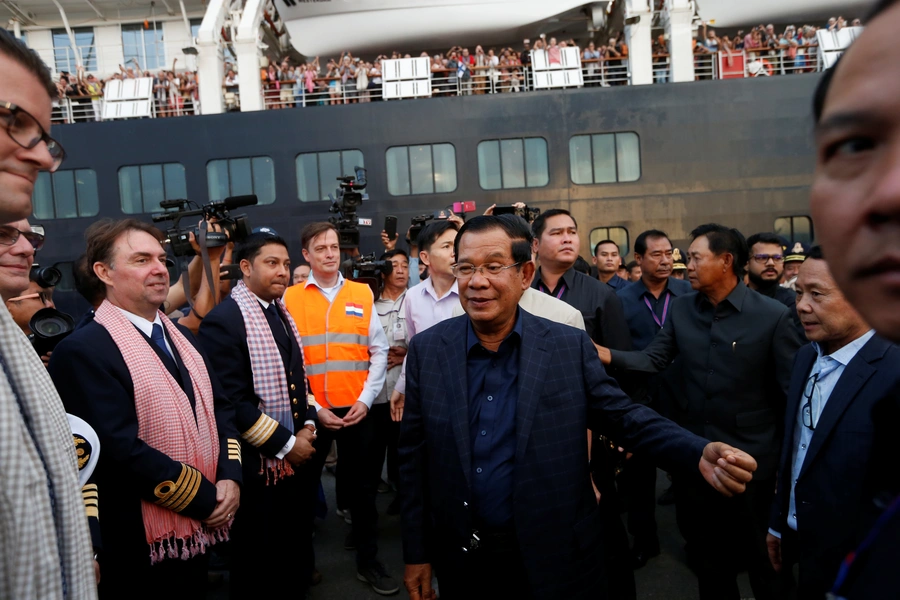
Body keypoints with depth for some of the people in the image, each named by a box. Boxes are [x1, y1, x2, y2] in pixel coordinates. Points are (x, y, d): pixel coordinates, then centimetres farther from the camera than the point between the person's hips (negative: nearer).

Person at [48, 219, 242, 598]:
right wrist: (206, 499, -16)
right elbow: (122, 449, -22)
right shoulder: (83, 350, -16)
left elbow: (220, 409, 8)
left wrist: (229, 478, -7)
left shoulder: (181, 336, 8)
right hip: (138, 546, -7)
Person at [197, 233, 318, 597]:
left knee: (297, 559, 21)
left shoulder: (281, 313, 10)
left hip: (296, 462, 8)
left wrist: (307, 425, 3)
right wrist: (285, 444, -17)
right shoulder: (223, 319, -17)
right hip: (258, 468, -8)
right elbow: (231, 402, -21)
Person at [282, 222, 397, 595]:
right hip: (310, 412, -1)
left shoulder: (363, 294, 4)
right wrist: (312, 407, -9)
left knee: (363, 486, 10)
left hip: (357, 409, 1)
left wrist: (365, 400, -7)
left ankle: (368, 561, 26)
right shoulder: (290, 298, 0)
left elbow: (379, 351, 2)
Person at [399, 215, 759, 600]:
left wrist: (701, 454, -23)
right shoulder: (427, 349, -5)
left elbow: (626, 416, -4)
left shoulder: (570, 347, -7)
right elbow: (414, 456, 0)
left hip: (555, 560, 0)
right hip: (462, 560, 1)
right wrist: (416, 552, 2)